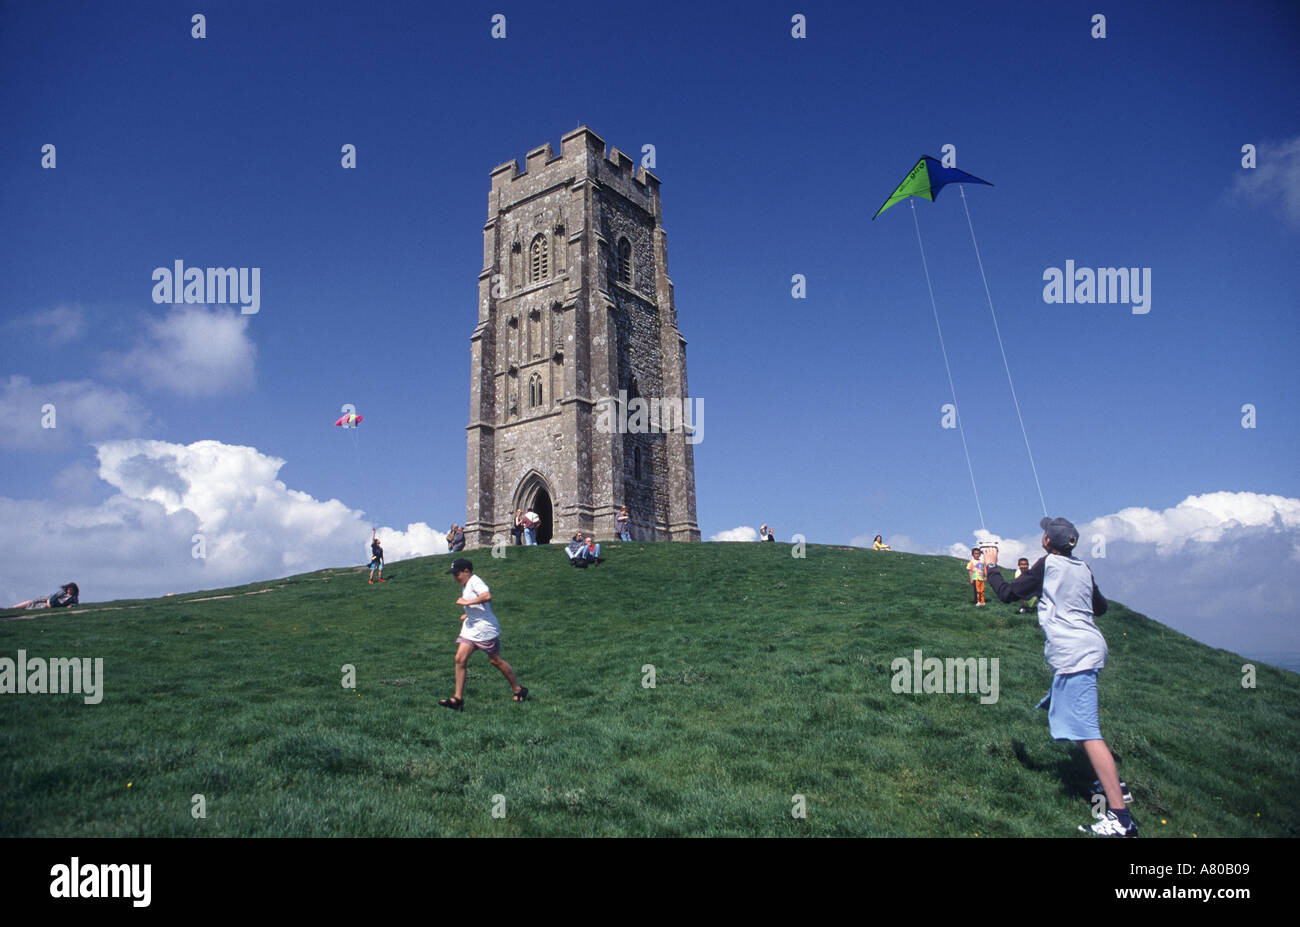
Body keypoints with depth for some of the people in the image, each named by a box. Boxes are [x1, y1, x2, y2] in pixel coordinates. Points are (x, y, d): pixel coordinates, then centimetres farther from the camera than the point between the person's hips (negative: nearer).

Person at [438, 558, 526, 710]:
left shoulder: (475, 582, -16)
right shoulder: (464, 586, 15)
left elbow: (487, 596, -36)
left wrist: (467, 602, -29)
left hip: (485, 628, -9)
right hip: (470, 628, 9)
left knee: (495, 661, 2)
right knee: (460, 659, -4)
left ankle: (518, 690, 18)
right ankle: (458, 699, -2)